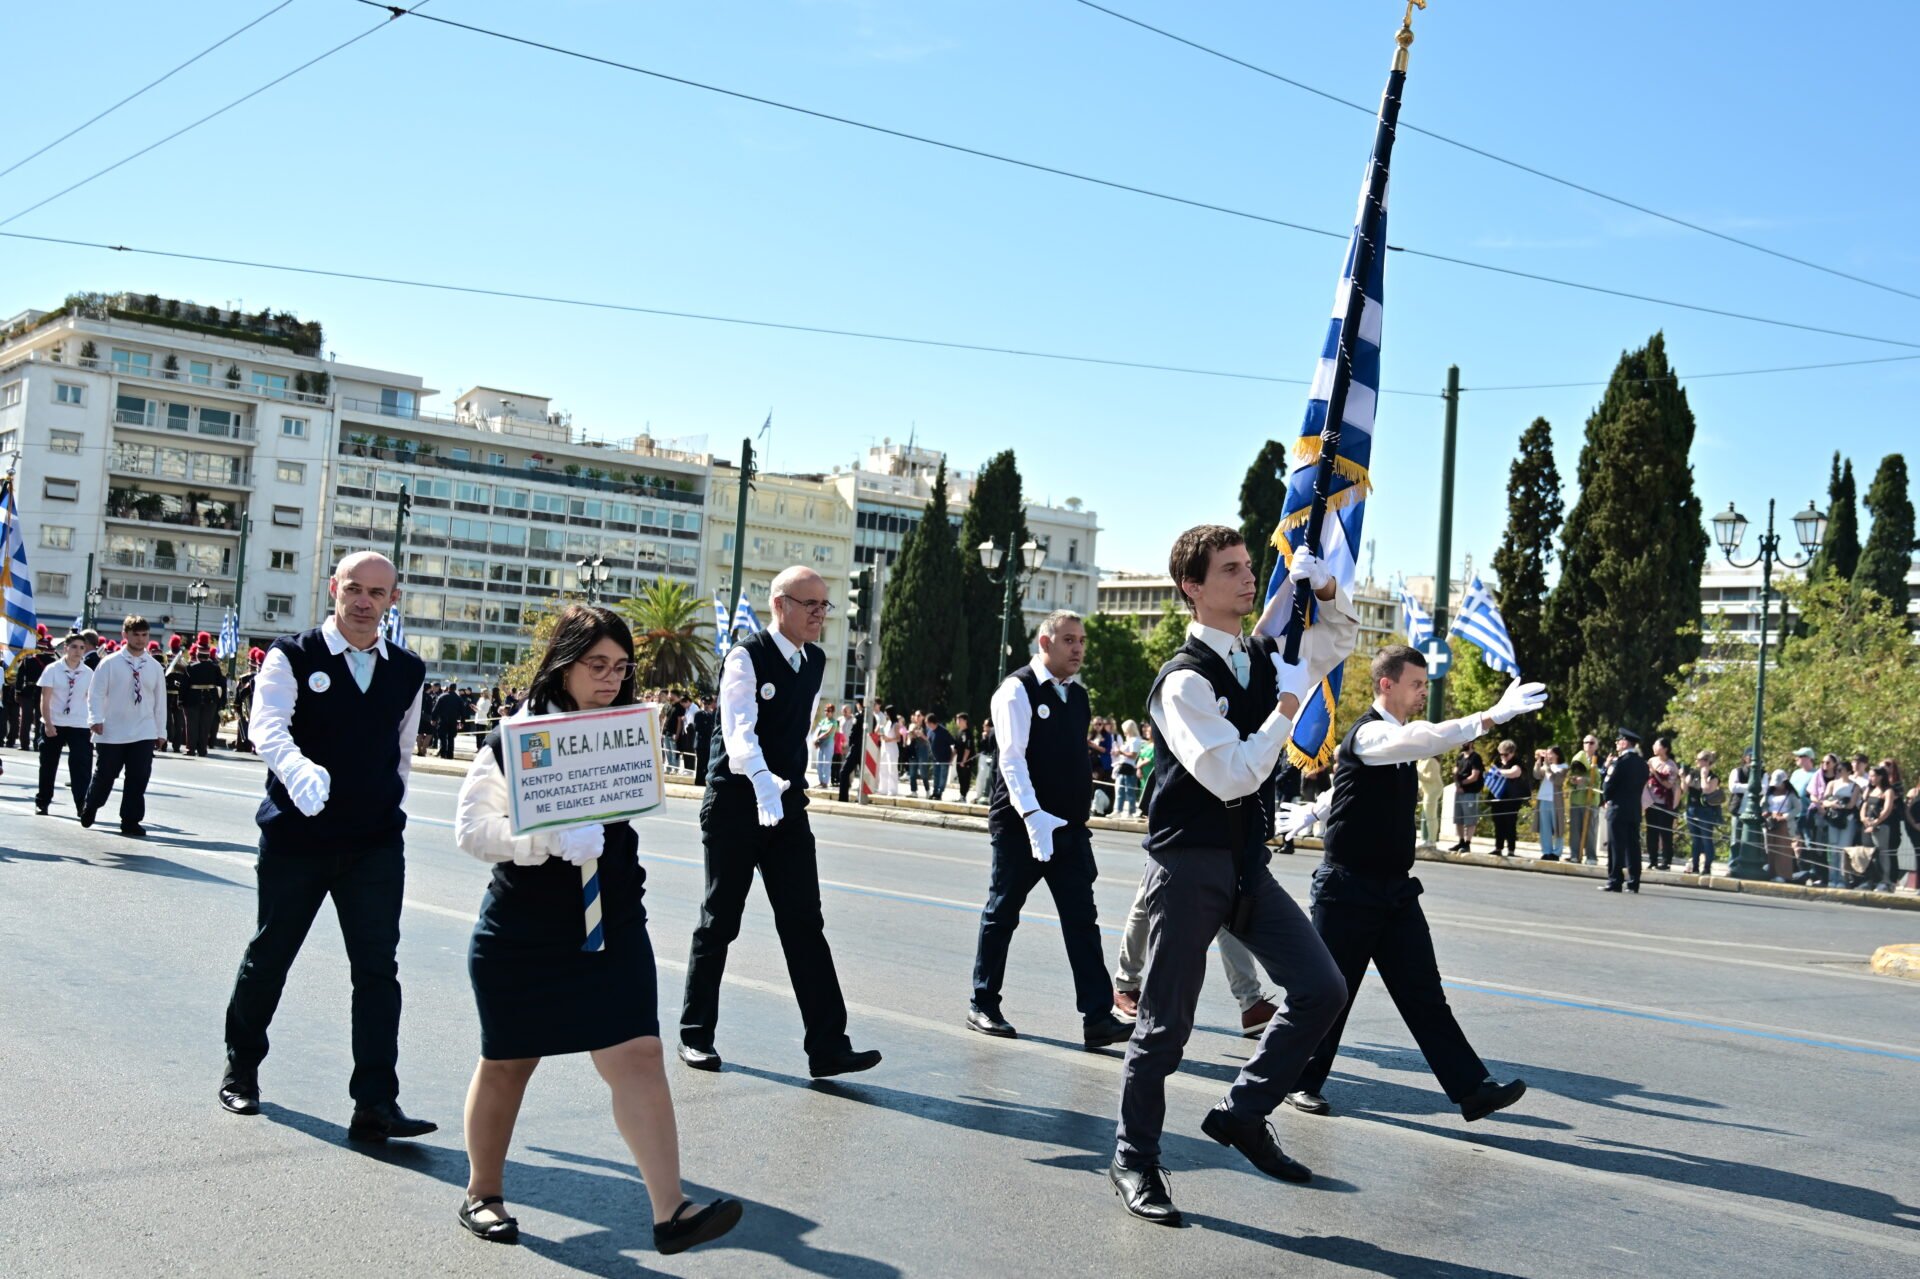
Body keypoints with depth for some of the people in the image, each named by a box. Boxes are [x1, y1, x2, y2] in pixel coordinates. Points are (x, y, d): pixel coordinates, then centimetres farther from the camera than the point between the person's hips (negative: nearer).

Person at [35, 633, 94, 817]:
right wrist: (48, 724, -14)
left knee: (81, 766, -8)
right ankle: (42, 803, 24)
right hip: (54, 724, 0)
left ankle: (82, 805, -8)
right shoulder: (53, 670, -3)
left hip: (80, 725, 1)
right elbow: (45, 700, -5)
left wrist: (94, 724, 0)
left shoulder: (88, 673, 3)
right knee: (48, 765, 10)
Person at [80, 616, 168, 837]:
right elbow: (96, 693, -5)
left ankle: (131, 821, 7)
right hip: (111, 733, -2)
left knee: (138, 779, -2)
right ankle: (90, 808, 35)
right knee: (104, 776, 9)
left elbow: (160, 700, 10)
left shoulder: (154, 667, 6)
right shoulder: (110, 663, -2)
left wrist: (161, 731, 10)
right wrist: (96, 719, -18)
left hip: (144, 734, 2)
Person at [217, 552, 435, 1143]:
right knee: (269, 956, 13)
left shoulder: (407, 672, 6)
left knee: (378, 967, -5)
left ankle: (376, 1105, -5)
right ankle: (240, 1071, 36)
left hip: (376, 844, 2)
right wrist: (301, 773, -41)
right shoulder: (292, 656, -6)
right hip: (295, 835, -2)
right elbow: (268, 727, -22)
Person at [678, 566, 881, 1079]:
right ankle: (696, 1034, 21)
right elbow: (739, 728, -28)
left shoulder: (815, 662, 8)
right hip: (737, 802, -5)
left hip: (787, 804, 6)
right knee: (719, 922, 5)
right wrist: (762, 781, -44)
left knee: (805, 924, -1)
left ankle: (828, 1046, -2)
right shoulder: (746, 656, -13)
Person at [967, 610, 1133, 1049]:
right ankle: (982, 1006, 19)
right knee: (1002, 914, 6)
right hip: (1020, 825, -6)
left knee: (1082, 918, -1)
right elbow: (1011, 758, -18)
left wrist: (1081, 811, 17)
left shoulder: (1077, 695, 13)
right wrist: (1033, 814, -28)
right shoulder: (1018, 689, -9)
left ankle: (1098, 1017, -3)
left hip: (1070, 827, 6)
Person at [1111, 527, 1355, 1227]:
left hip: (1247, 863, 7)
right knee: (1166, 1024, 1)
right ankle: (1134, 1160, 19)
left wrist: (1323, 586, 5)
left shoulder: (1264, 659, 9)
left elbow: (1342, 637, 25)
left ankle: (1241, 1112, 18)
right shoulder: (1184, 679, -15)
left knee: (1321, 989, 1)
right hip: (1189, 862, -7)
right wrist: (1287, 706, -16)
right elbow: (1232, 777, -22)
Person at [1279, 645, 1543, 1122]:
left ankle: (1471, 1088, 0)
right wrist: (1492, 716, -45)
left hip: (1395, 887, 8)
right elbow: (1421, 739, -38)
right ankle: (1302, 1083, 20)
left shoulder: (1397, 737, 12)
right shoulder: (1368, 733, -16)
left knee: (1423, 993, 3)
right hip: (1349, 888, -8)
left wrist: (1311, 814, 41)